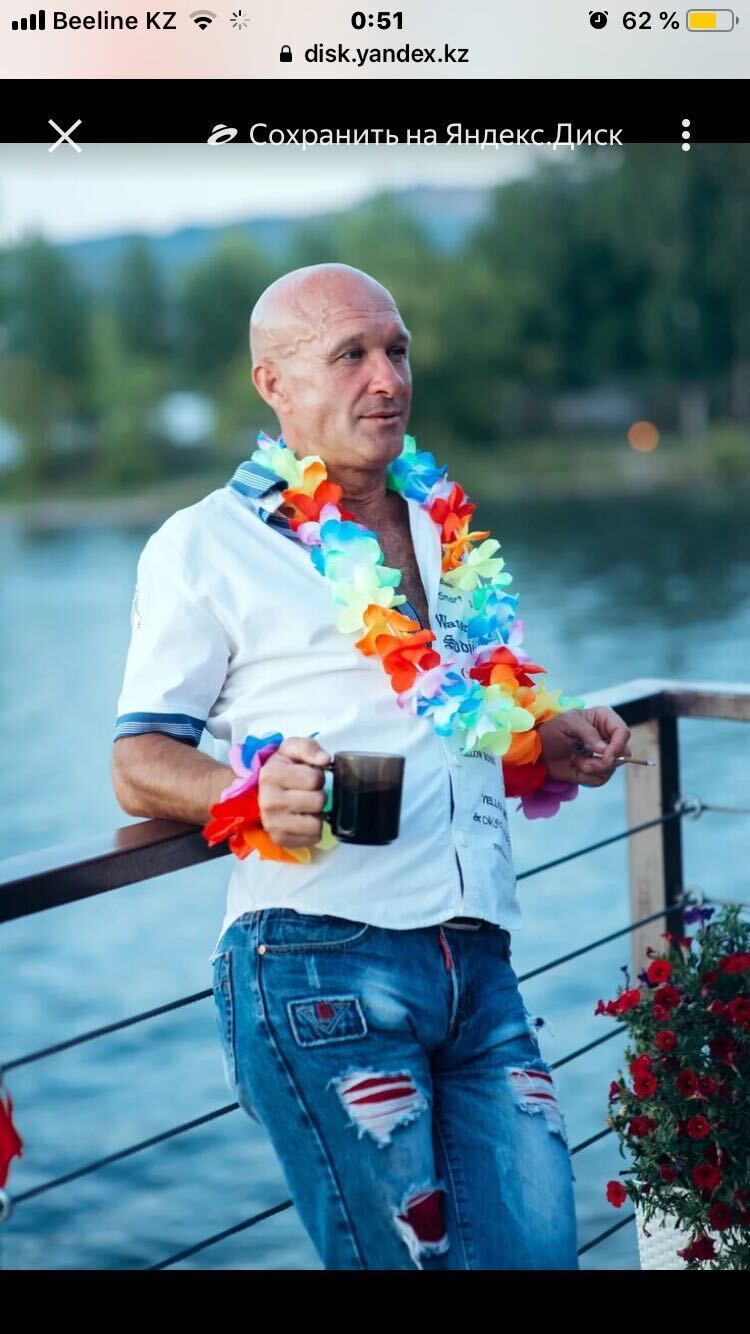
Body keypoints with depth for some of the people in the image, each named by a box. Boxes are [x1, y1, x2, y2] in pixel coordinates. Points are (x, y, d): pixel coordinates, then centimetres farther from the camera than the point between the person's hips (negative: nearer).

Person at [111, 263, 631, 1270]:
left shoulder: (445, 532, 22)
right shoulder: (206, 544, 4)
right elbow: (139, 765, 1)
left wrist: (557, 740, 11)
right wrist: (255, 792, -20)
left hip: (480, 961, 6)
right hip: (320, 960, -5)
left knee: (536, 1246, 2)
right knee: (401, 1255, -4)